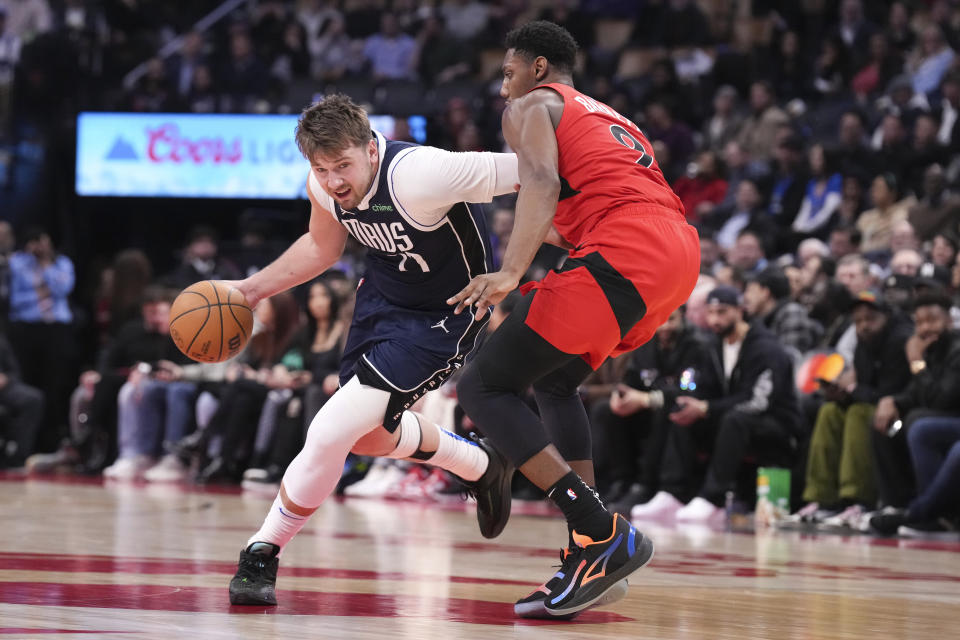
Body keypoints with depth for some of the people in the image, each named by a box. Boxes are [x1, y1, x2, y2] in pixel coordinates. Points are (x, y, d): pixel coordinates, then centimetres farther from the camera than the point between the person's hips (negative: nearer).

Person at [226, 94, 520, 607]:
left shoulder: (418, 176, -37)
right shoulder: (326, 185, -14)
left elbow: (527, 171, -32)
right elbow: (322, 246, 10)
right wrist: (249, 290, 4)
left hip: (441, 318, -8)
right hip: (383, 294, 8)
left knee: (330, 434, -17)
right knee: (368, 434, 24)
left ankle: (262, 556, 3)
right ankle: (481, 467, 49)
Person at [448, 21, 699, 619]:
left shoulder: (532, 105, 11)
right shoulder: (608, 117, 36)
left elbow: (541, 182, -9)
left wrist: (512, 272, -22)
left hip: (626, 251, -9)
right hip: (682, 248, 9)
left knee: (484, 386, -5)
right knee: (556, 380, 27)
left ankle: (604, 535, -17)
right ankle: (594, 564, 16)